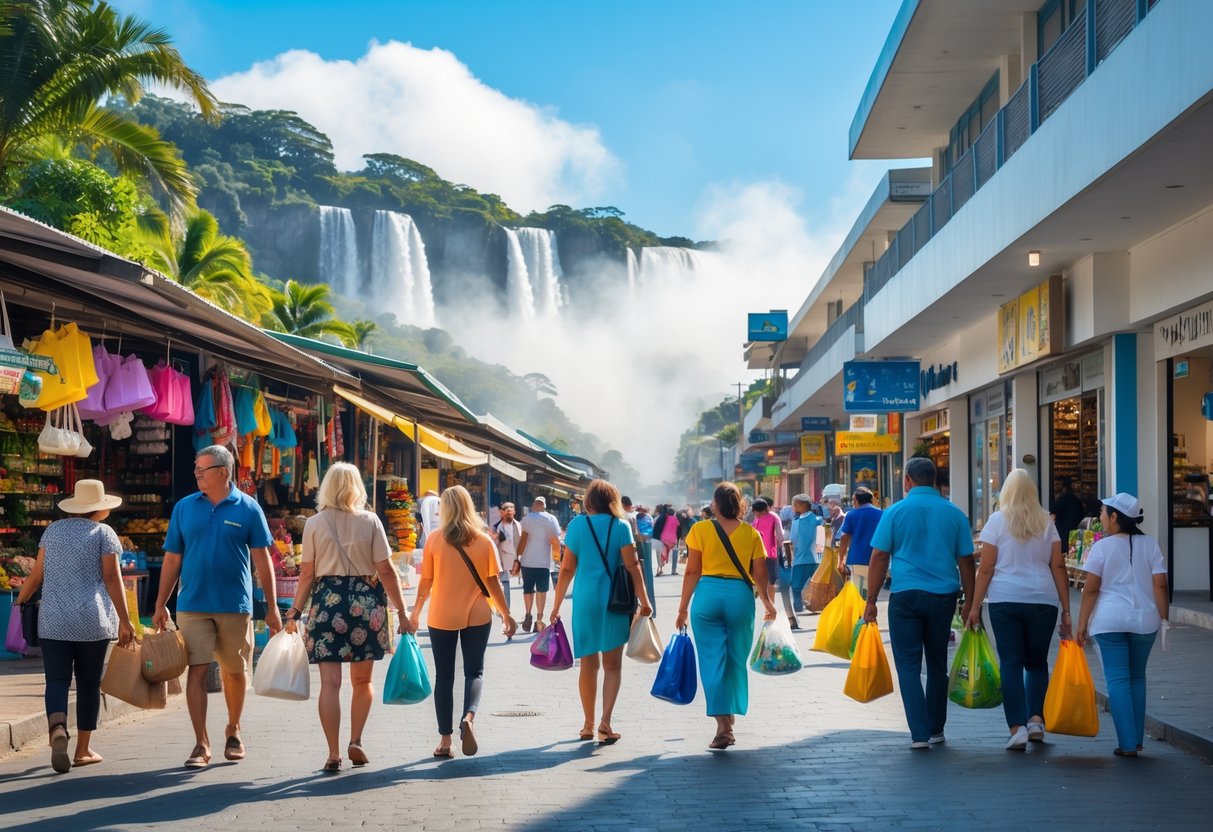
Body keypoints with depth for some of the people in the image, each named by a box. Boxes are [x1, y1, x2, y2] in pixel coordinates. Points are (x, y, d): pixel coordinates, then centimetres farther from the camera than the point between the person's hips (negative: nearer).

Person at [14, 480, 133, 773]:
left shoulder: (53, 530, 9)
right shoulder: (103, 533, -2)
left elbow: (36, 575, 9)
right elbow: (112, 578, -8)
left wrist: (19, 602, 22)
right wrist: (124, 621, -9)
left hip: (53, 622, 2)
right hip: (92, 622, -2)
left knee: (57, 680, 0)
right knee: (88, 683, 9)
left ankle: (57, 728, -29)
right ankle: (82, 750, 13)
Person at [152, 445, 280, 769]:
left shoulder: (247, 508, -1)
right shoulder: (184, 507, 5)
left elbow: (262, 559, 1)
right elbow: (172, 559, 9)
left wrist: (272, 607, -2)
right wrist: (160, 605, 5)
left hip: (235, 606, -1)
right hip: (193, 605, 1)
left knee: (235, 671, 11)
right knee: (197, 671, -6)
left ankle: (233, 730, 32)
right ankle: (201, 744, -2)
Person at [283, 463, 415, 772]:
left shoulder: (314, 523, 1)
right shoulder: (370, 521, 0)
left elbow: (307, 574, 0)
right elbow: (385, 571, -3)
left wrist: (295, 612, 9)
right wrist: (402, 611, 1)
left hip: (327, 600, 0)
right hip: (366, 601, 1)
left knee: (330, 682, 0)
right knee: (362, 680, 16)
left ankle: (334, 753, -3)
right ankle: (355, 742, 7)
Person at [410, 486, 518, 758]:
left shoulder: (434, 541, -5)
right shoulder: (484, 541, -3)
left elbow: (426, 582, -2)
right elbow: (492, 583, -2)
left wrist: (416, 611, 13)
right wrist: (506, 614, 8)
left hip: (442, 617, 0)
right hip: (477, 617, 0)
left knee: (444, 676, 9)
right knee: (474, 671, 10)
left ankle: (445, 739, 10)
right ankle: (468, 717, -18)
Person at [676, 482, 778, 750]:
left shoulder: (700, 530, 0)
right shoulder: (751, 533, 4)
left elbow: (692, 572, -2)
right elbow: (759, 574, 4)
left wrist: (683, 607, 4)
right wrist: (767, 603, 19)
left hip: (707, 595, -1)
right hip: (741, 597, 1)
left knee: (713, 660, 0)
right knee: (736, 659, 14)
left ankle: (723, 726, -8)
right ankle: (731, 714, 25)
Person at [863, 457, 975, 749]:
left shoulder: (895, 512, -2)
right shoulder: (954, 514, 4)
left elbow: (879, 557, -4)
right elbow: (966, 561, 5)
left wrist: (871, 601, 1)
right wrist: (969, 603, 12)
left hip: (905, 596, -3)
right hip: (943, 596, 3)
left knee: (908, 665, 3)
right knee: (937, 664, 15)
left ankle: (920, 733, -5)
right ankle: (935, 730, 23)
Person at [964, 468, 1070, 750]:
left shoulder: (997, 521, 2)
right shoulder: (1046, 523, 9)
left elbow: (986, 568, -1)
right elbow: (1058, 566, 6)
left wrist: (975, 606, 5)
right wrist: (1066, 610, 8)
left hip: (1005, 600, -2)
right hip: (1044, 600, 2)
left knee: (1011, 664, 1)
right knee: (1037, 662, 15)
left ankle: (1017, 727, -7)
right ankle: (1036, 719, 4)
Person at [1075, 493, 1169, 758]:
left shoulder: (1102, 547, -5)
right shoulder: (1149, 544, 3)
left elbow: (1091, 589, -6)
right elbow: (1160, 585, -1)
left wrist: (1082, 624, -1)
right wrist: (1164, 619, 4)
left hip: (1109, 621, -3)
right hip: (1145, 619, 3)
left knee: (1117, 680, 0)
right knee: (1137, 677, 17)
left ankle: (1127, 744, -4)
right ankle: (1137, 739, 19)